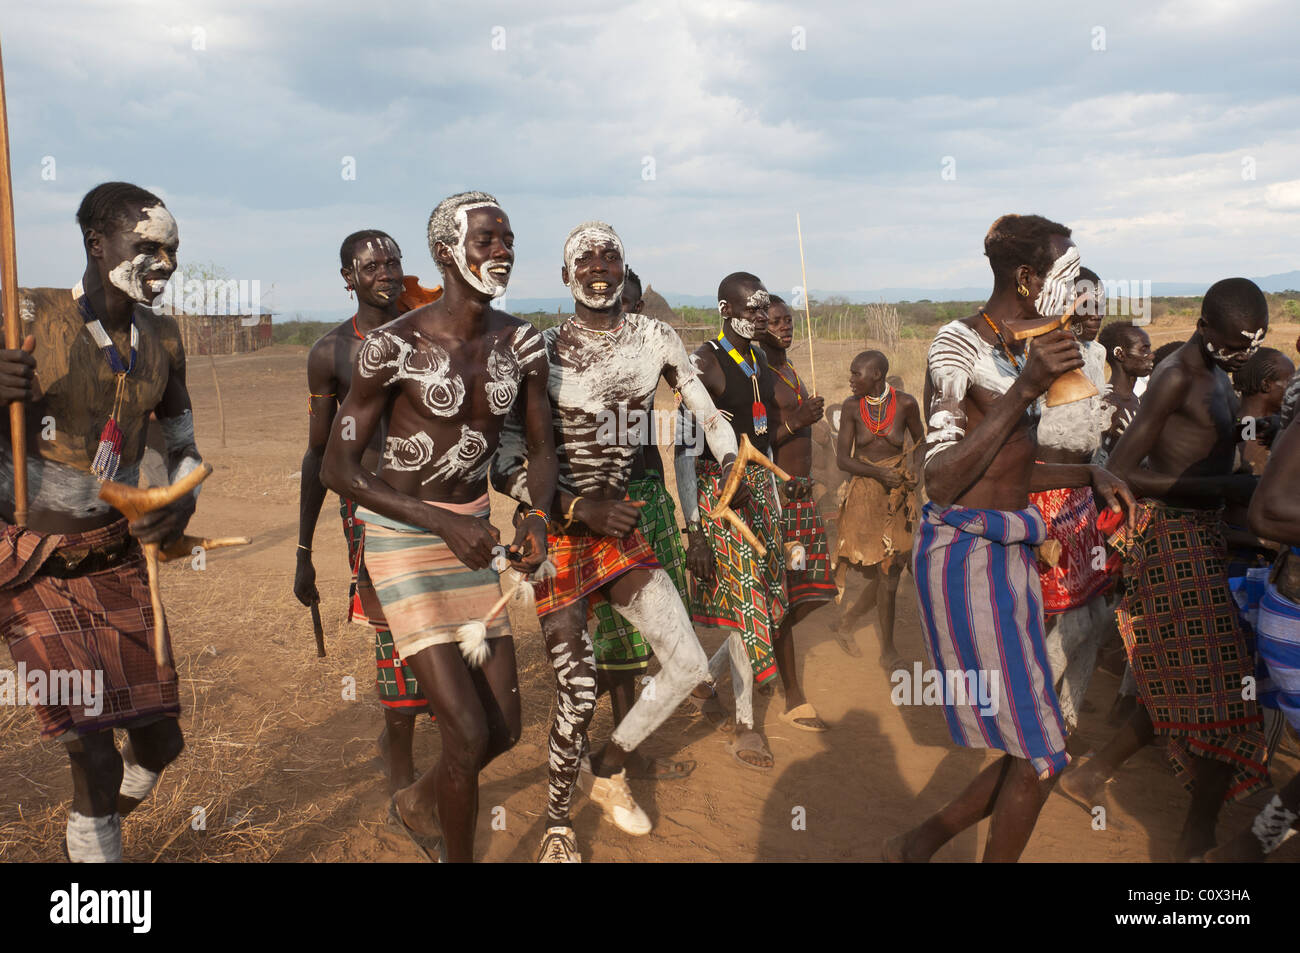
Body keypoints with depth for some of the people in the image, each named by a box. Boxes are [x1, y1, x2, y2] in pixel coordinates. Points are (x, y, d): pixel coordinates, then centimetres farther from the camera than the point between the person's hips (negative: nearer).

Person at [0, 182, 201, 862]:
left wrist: (182, 499, -4)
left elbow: (181, 434, 16)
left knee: (160, 741, 8)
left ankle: (93, 831, 39)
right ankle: (93, 846, 19)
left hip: (115, 556, 5)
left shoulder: (161, 338, 2)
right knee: (97, 756, -9)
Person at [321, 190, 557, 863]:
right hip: (401, 537, -6)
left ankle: (417, 805, 42)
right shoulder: (393, 347, -18)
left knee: (504, 729, 10)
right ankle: (460, 857, 19)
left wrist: (538, 516, -14)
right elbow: (338, 469, -14)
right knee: (468, 734, -10)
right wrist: (443, 523, -23)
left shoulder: (522, 344, -3)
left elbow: (541, 447, 8)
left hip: (471, 533, 6)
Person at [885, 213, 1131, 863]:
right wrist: (1025, 388, -25)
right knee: (1038, 754, -3)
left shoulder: (1020, 351, 15)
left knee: (1031, 749, 11)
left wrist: (1088, 475, 15)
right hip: (966, 555, -9)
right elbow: (942, 481, -23)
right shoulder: (957, 345, -14)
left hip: (1010, 552, 9)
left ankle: (916, 846, 26)